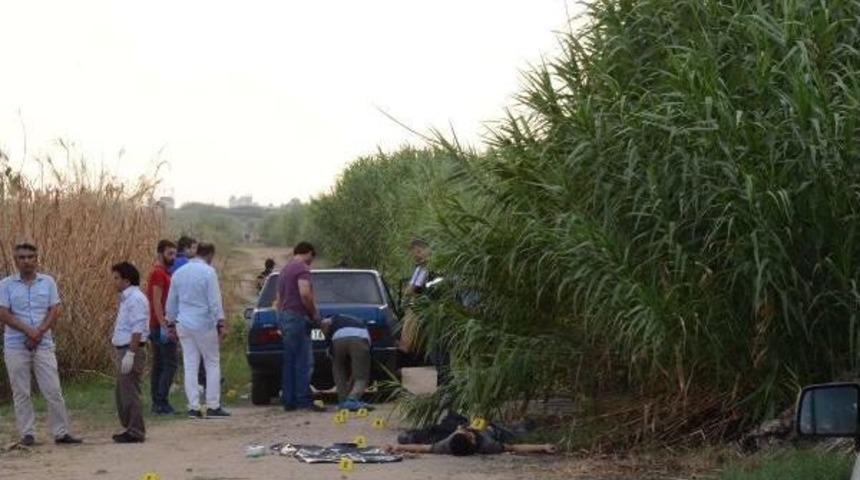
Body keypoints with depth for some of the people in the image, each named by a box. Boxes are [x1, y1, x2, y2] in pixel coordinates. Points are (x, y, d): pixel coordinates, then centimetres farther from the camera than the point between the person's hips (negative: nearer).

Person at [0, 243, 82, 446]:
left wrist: (39, 333, -12)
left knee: (53, 390, -1)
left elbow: (55, 311, 1)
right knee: (21, 393, 3)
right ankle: (27, 433, 9)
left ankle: (61, 432, 3)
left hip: (43, 344, 1)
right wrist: (29, 331, -16)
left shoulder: (48, 282, 6)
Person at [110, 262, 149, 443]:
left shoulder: (136, 299, -15)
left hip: (132, 350, -11)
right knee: (122, 393, 15)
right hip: (123, 350, 11)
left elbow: (138, 329, -21)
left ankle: (135, 432, -3)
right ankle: (129, 428, 22)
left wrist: (130, 353, -24)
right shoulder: (126, 298, 17)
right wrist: (121, 353, 17)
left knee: (130, 393, -7)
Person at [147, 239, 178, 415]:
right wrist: (164, 327, -24)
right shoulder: (159, 273, -12)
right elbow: (157, 302, -20)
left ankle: (157, 403, 11)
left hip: (156, 326, 10)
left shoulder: (162, 272, 19)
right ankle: (161, 402, -15)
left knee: (158, 365, 10)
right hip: (161, 326, -10)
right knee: (170, 364, -11)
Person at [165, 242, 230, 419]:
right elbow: (215, 301, -12)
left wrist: (171, 323, 23)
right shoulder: (208, 272, -9)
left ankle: (193, 407, 2)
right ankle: (213, 406, 2)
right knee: (212, 363, 4)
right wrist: (220, 324, -10)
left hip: (184, 325, 5)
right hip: (204, 325, -5)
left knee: (190, 366, 5)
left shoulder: (179, 273, 9)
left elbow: (171, 301, 15)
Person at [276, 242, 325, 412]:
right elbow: (305, 294, -22)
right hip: (297, 317, -10)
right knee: (304, 361, -9)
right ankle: (304, 400, -13)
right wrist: (314, 313, -11)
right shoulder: (302, 268, -8)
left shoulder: (285, 269, 22)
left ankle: (288, 401, 8)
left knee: (289, 361, 9)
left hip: (284, 315, 10)